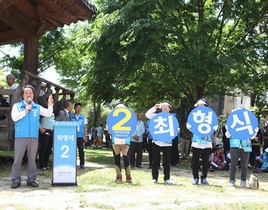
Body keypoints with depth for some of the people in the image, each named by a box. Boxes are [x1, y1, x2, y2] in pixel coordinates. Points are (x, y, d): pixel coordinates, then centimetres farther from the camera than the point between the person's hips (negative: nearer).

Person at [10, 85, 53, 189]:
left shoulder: (37, 107, 12)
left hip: (34, 136, 2)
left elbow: (48, 113, 5)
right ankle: (16, 180, 4)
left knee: (32, 158, 7)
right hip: (20, 136, -2)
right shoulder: (17, 106, 5)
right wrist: (25, 111, -15)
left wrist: (50, 105, -12)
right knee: (17, 158, -1)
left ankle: (31, 179, 13)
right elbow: (14, 117, -8)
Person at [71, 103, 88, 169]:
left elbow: (85, 128, 11)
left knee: (81, 150, -1)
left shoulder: (83, 117, 9)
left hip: (80, 136, 1)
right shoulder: (71, 116, 6)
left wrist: (85, 136, 4)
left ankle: (82, 164, 4)